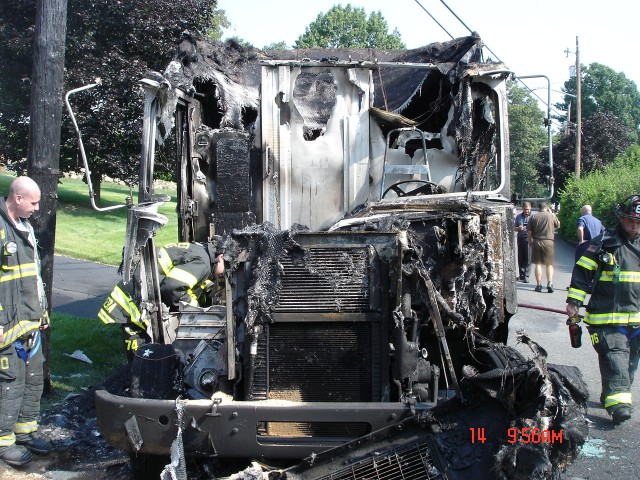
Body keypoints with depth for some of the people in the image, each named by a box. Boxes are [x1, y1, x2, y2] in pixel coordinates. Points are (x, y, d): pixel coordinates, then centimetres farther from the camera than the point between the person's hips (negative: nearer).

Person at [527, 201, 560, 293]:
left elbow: (529, 231, 2)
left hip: (536, 241, 1)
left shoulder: (533, 217, 2)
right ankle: (550, 283, -8)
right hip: (548, 241, -1)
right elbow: (558, 225, 17)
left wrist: (530, 241, 16)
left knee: (538, 264, 6)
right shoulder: (551, 216, -1)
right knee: (549, 264, 6)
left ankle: (539, 285, 5)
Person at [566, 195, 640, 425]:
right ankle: (618, 401, -15)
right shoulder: (604, 242, -3)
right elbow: (582, 271, -3)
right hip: (607, 316, -5)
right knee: (615, 356, -13)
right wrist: (573, 301, -8)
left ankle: (612, 395, 23)